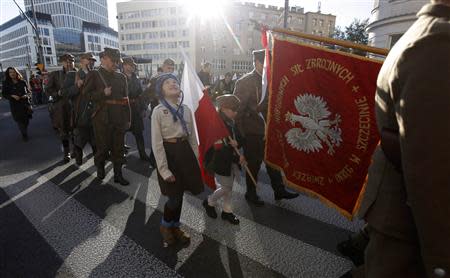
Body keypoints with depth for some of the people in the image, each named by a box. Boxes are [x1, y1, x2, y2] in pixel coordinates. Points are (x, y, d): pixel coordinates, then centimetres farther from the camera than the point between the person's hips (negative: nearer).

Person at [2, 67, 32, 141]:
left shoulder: (22, 82, 5)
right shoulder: (6, 83, 0)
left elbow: (28, 91, 13)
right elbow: (4, 94, 2)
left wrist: (26, 95, -8)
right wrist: (12, 96, -15)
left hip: (25, 104, 2)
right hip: (15, 105, -2)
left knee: (26, 120, 6)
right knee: (20, 121, -2)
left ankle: (25, 132, 31)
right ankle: (24, 135, 12)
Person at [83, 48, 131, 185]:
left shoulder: (121, 77, 13)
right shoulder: (93, 75, 3)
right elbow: (87, 95, -1)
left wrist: (127, 118, 8)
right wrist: (103, 93, -17)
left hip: (119, 118, 3)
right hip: (102, 118, -3)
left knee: (118, 148, 7)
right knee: (103, 147, 8)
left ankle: (118, 174, 18)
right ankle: (100, 167, 35)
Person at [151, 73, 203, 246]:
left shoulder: (186, 110, 4)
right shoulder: (158, 111, -10)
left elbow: (192, 137, 9)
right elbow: (157, 143, -12)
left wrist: (196, 160, 8)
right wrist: (164, 170, -15)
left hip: (185, 151, 5)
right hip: (169, 152, -4)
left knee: (180, 193, 15)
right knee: (174, 195, 1)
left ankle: (175, 227, 38)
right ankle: (165, 226, 31)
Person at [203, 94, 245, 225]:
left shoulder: (231, 123, 1)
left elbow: (240, 138, 8)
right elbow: (220, 150, -26)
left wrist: (237, 143, -16)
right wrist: (238, 158, -22)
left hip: (232, 162, 7)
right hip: (220, 163, -7)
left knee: (229, 186, 16)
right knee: (226, 187, 4)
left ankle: (227, 211, 33)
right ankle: (209, 202, 30)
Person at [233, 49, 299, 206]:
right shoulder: (245, 82, -12)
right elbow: (237, 108, -13)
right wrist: (241, 133, -13)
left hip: (268, 130, 6)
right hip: (252, 132, -6)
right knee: (253, 164, 7)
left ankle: (279, 190, 30)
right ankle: (251, 193, 26)